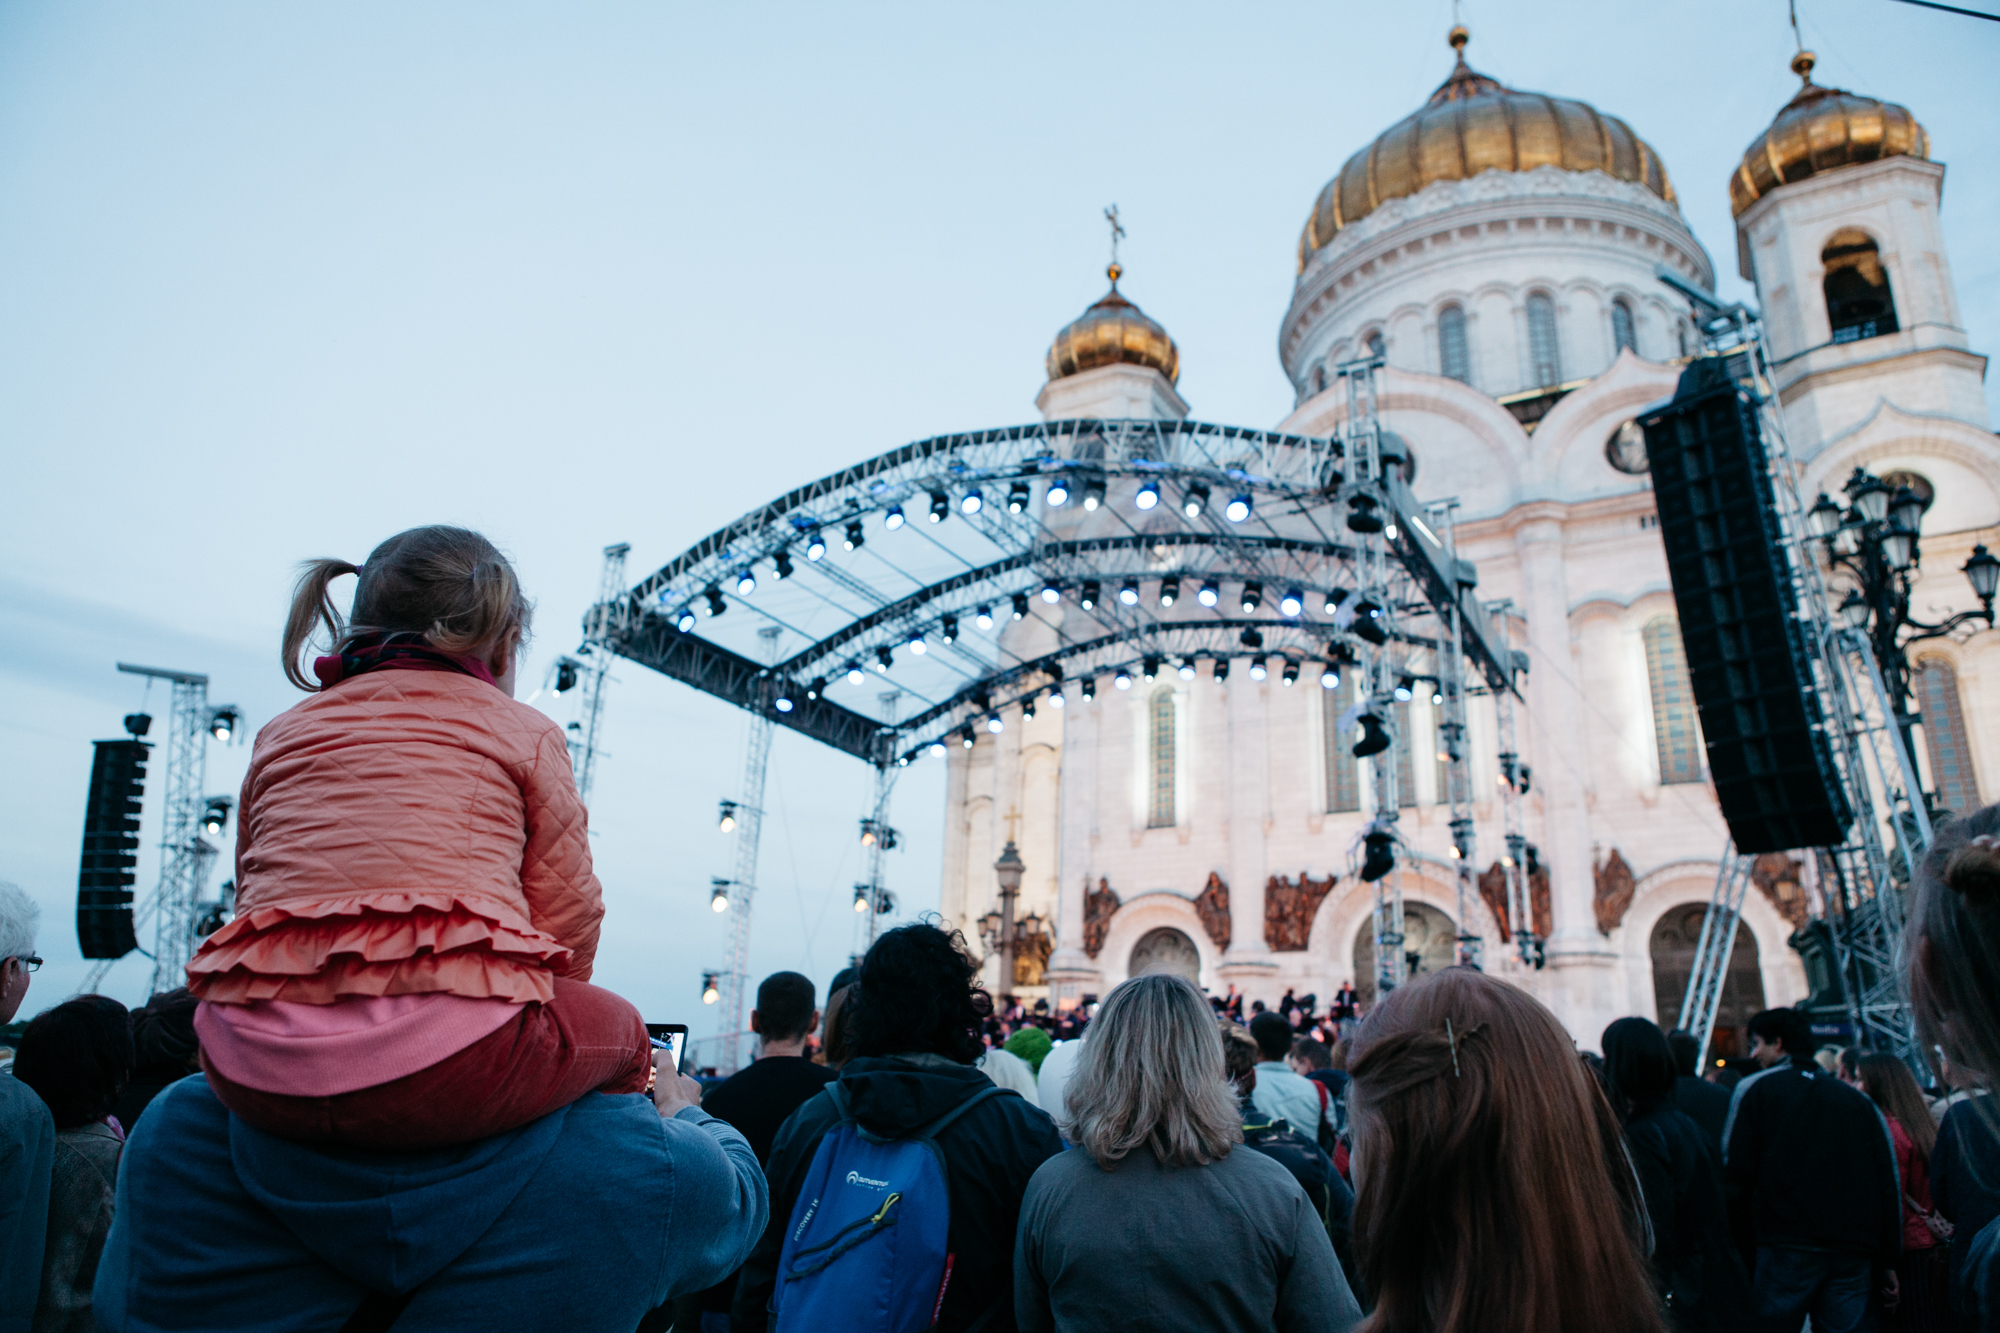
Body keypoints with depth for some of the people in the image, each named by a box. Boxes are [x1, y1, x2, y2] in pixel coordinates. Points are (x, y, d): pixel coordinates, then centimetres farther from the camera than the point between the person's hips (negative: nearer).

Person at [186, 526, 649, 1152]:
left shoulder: (279, 733, 22)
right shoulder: (525, 732, 10)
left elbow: (254, 896, 24)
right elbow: (568, 917, 8)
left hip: (255, 1078, 5)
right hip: (443, 1066, -4)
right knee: (615, 1024, 24)